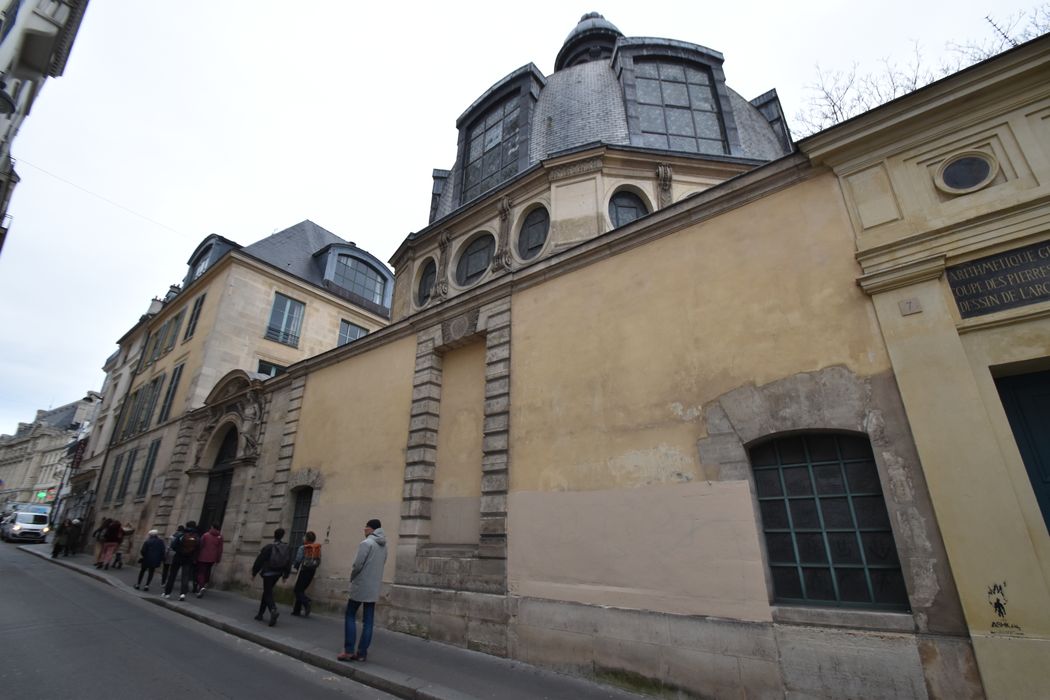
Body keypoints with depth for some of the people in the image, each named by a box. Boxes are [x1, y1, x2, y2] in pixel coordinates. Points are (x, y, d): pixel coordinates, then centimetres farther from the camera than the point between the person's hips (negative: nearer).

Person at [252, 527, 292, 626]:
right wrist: (286, 575, 14)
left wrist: (254, 572, 2)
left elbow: (259, 560, -9)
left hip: (268, 572, -5)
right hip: (278, 573, 5)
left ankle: (273, 610, -29)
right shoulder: (287, 548, 2)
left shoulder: (268, 547, -11)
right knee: (267, 591, 21)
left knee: (268, 593, -6)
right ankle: (260, 613, 27)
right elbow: (289, 563, 6)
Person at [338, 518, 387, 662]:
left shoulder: (366, 543, -14)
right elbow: (381, 564, 11)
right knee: (368, 621, 8)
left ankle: (349, 651, 5)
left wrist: (352, 577, 1)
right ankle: (362, 653, 10)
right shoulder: (383, 546, 8)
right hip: (374, 587, 6)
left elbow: (357, 565, -16)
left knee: (350, 616, 8)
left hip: (361, 585, -6)